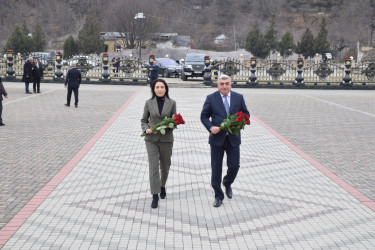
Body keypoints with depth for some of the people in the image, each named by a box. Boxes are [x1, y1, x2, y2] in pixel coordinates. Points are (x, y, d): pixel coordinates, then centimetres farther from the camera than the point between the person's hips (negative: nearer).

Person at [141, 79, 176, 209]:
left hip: (166, 139, 1)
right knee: (153, 166, -8)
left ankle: (162, 186, 42)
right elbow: (144, 120, 8)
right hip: (151, 139, -1)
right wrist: (146, 129, -12)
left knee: (165, 166, 14)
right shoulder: (149, 103, 0)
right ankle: (155, 196, -4)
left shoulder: (171, 103, -1)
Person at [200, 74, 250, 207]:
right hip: (217, 138, -1)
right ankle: (218, 196, 19)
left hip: (233, 138, 1)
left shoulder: (238, 97, 4)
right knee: (216, 168, 5)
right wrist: (210, 127, -16)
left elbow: (246, 114, 10)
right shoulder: (211, 98, -2)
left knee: (234, 166, 2)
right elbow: (204, 116, 1)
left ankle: (227, 183, 36)